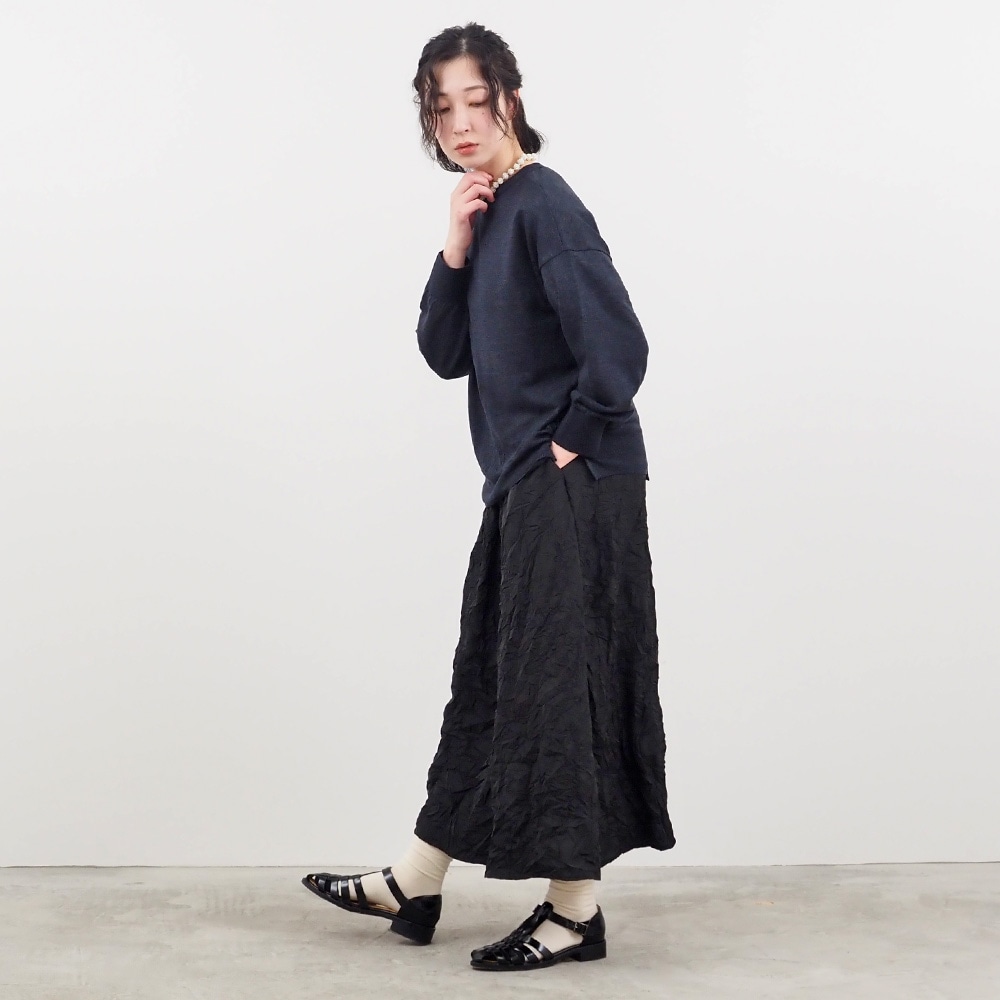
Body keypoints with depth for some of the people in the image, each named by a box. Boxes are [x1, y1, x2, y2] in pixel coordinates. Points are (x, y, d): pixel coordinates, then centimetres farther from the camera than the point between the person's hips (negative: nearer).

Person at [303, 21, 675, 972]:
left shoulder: (543, 205, -16)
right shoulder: (486, 215, 12)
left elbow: (617, 346, -25)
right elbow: (445, 355, 8)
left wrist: (574, 438, -12)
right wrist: (455, 251, -4)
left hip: (573, 492, -10)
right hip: (522, 490, 10)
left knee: (555, 686, -1)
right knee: (486, 681, 15)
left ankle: (575, 911, 13)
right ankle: (412, 887, 28)